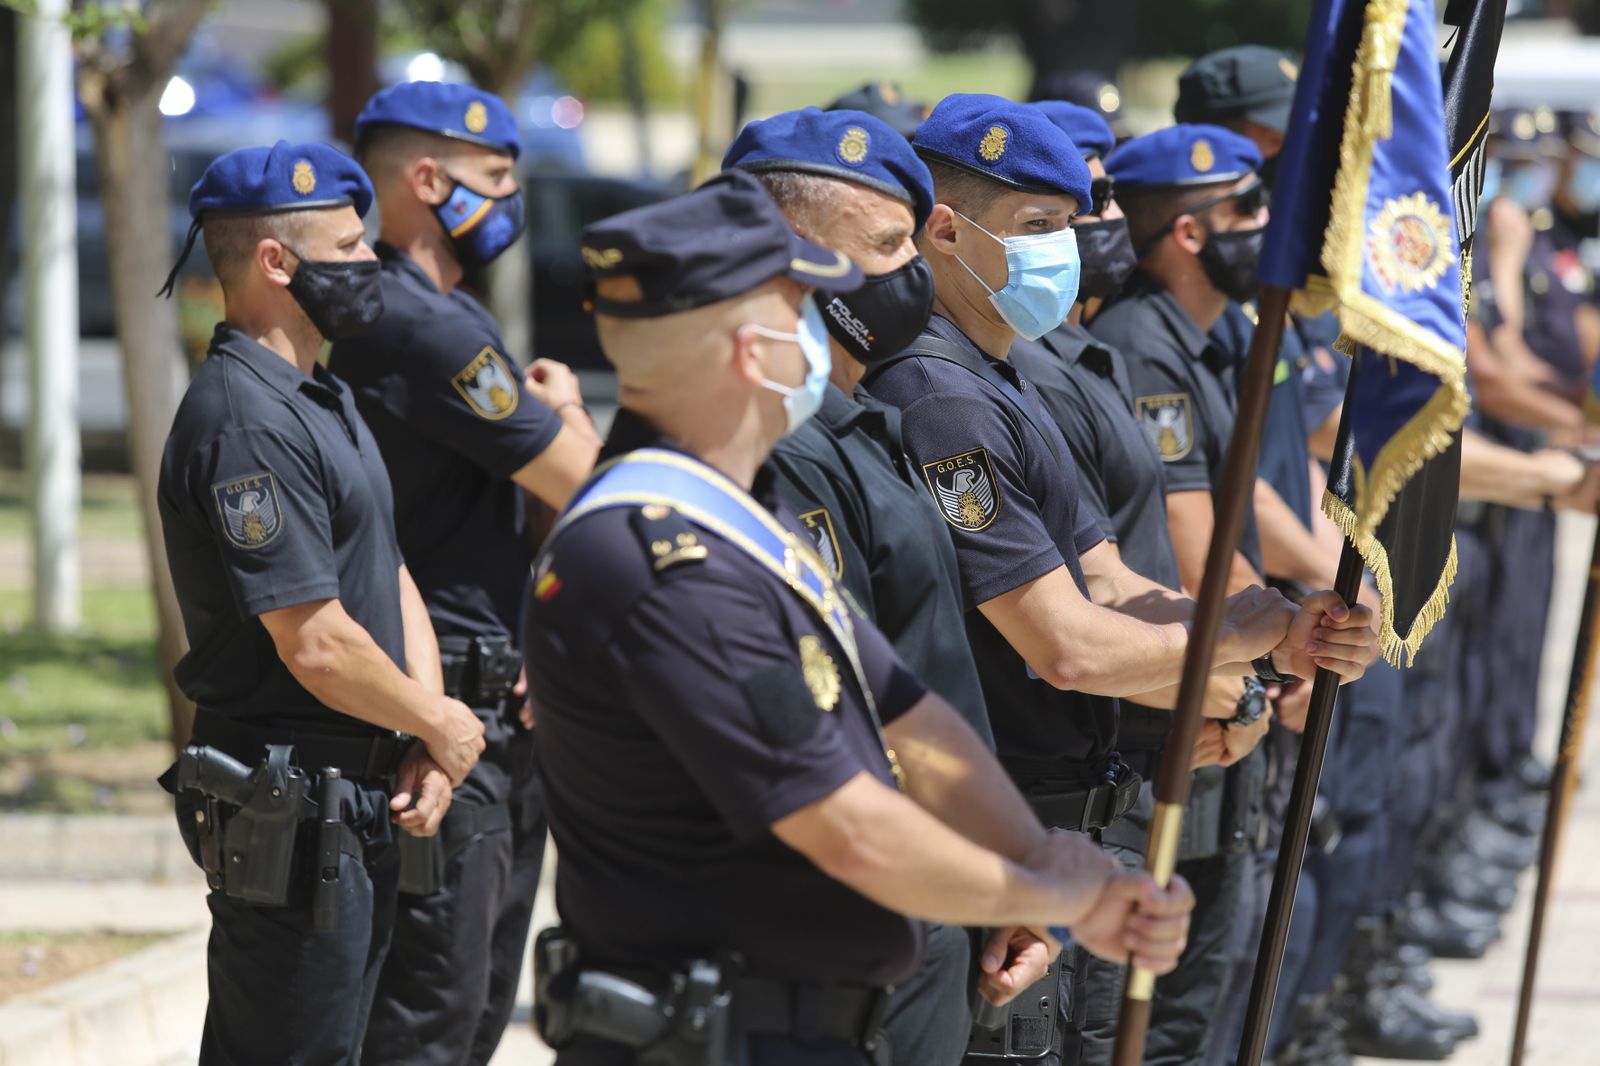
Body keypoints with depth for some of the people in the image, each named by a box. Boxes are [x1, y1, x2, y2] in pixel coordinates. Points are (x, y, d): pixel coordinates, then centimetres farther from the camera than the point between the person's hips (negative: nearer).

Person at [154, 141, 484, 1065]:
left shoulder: (322, 398, 15)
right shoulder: (248, 419, -20)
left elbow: (390, 575, 15)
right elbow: (316, 645, -24)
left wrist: (426, 740, 1)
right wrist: (440, 726, -9)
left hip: (357, 805, 10)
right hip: (288, 808, -10)